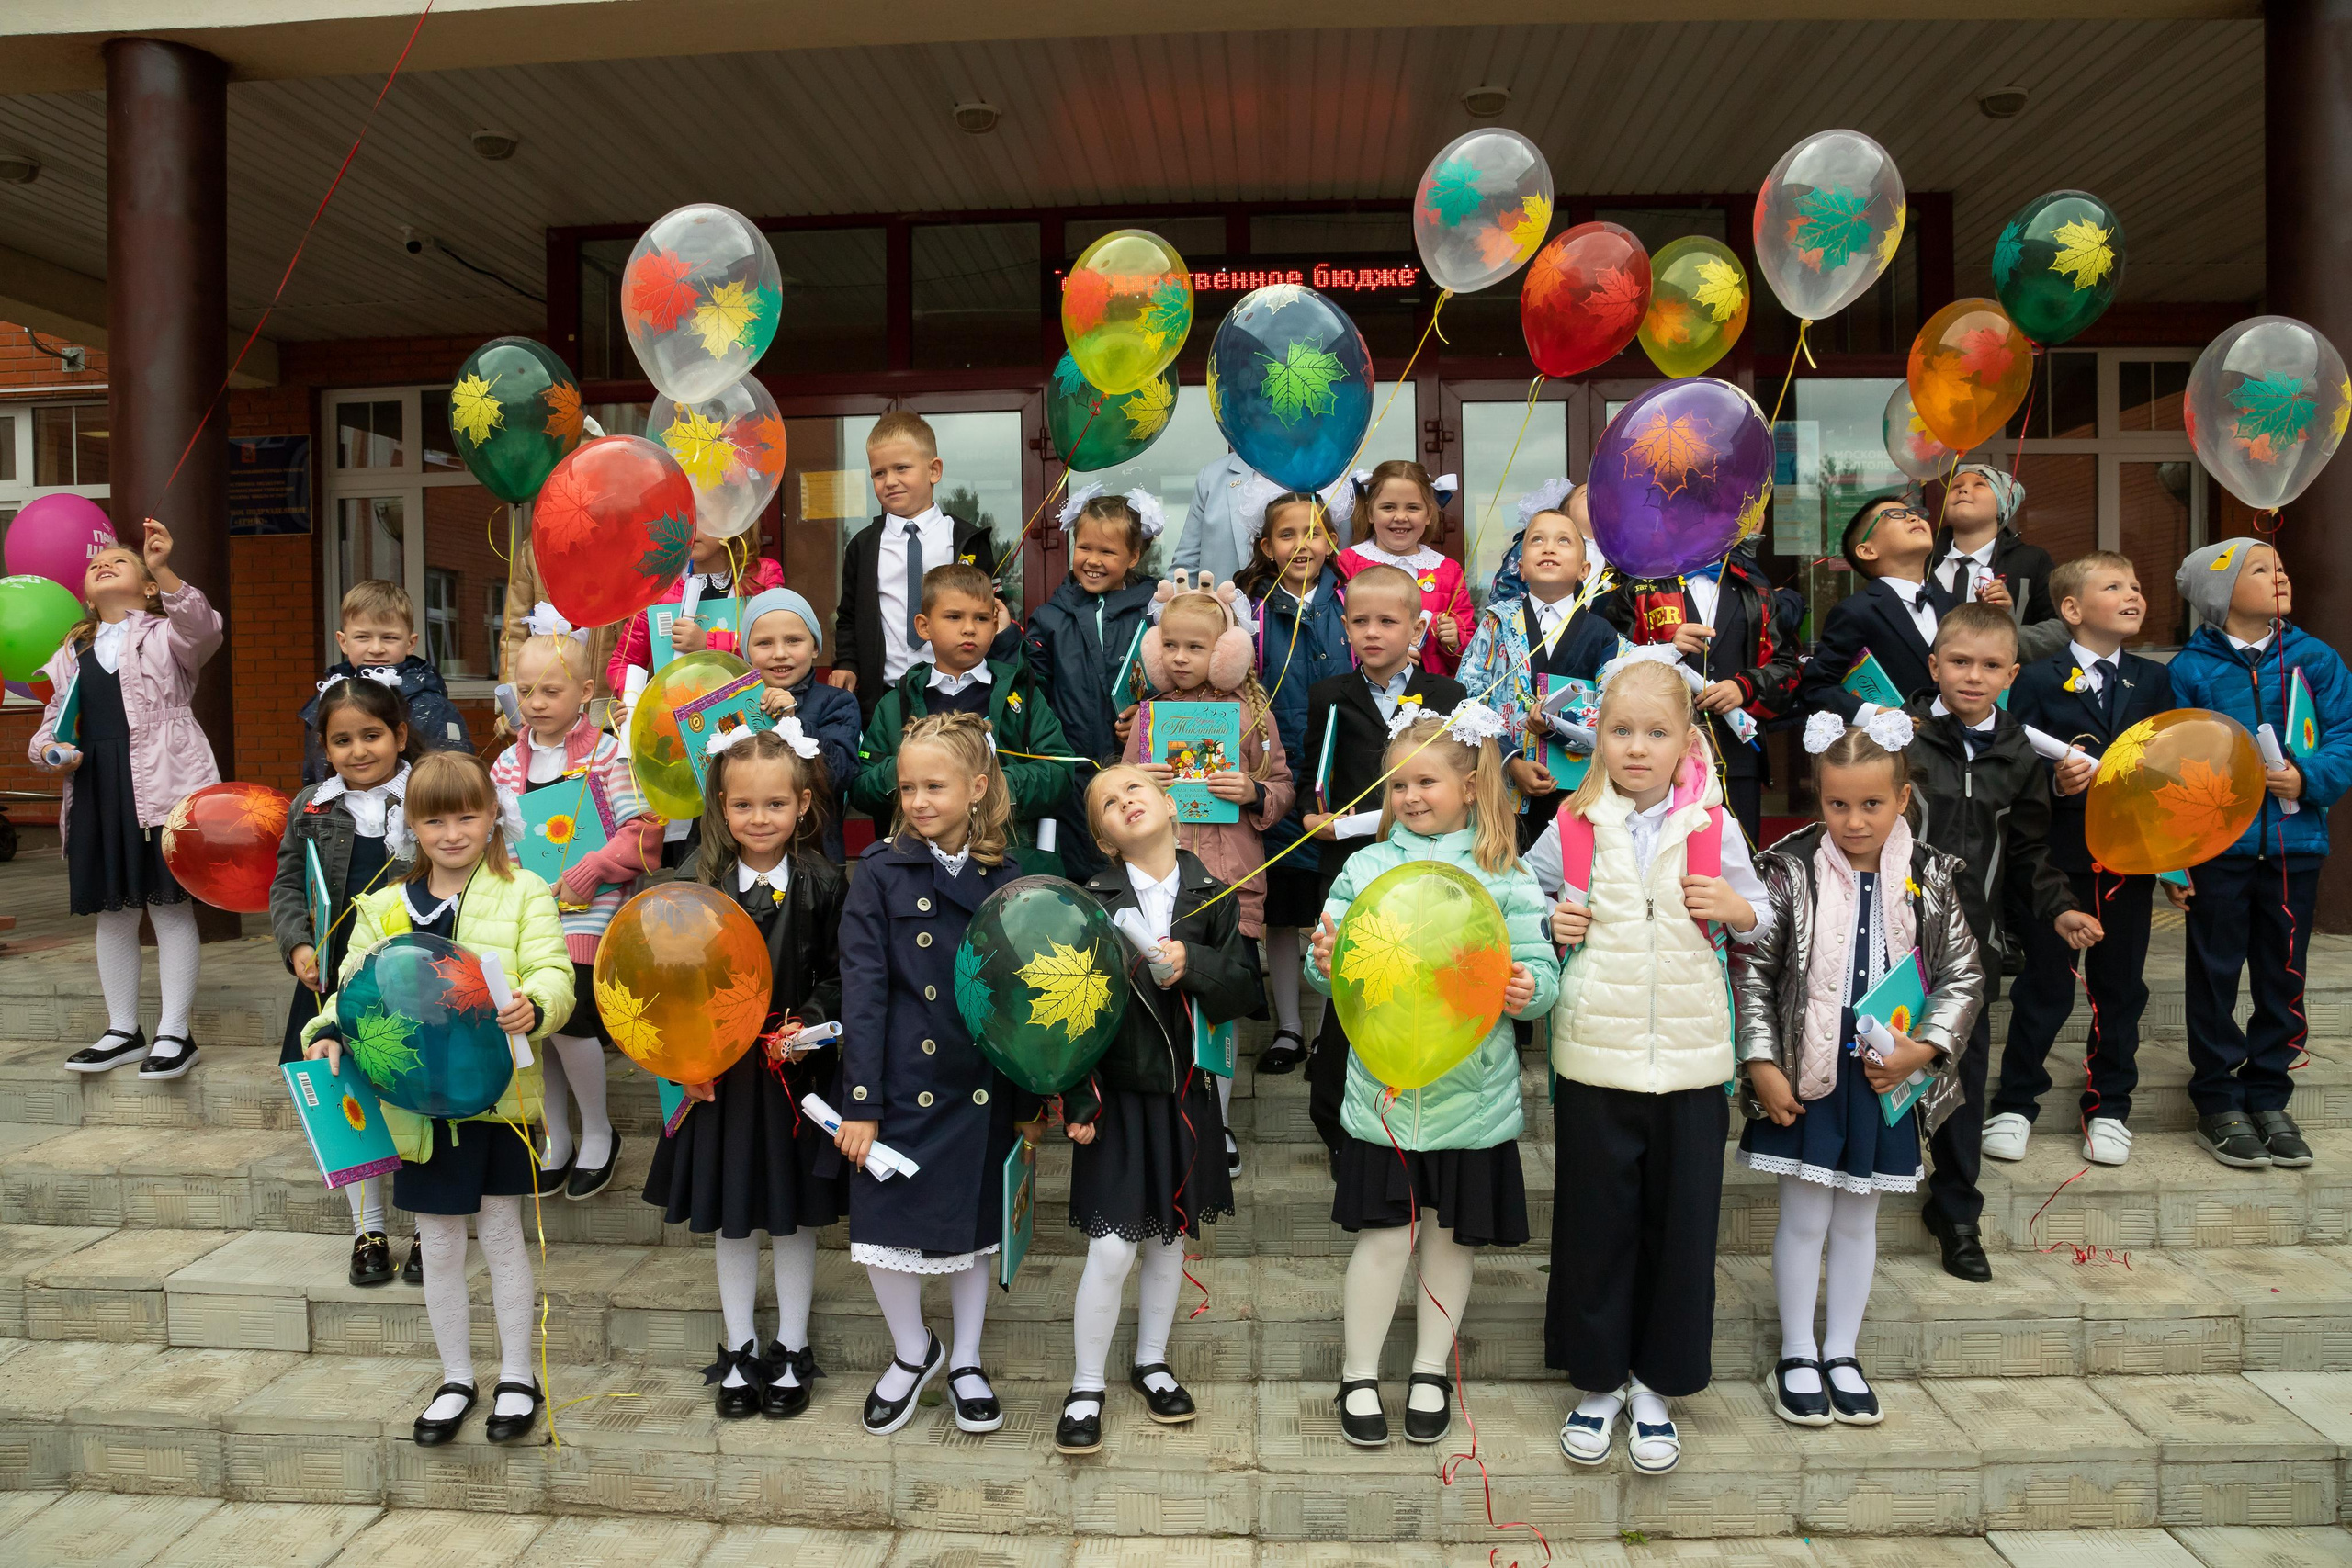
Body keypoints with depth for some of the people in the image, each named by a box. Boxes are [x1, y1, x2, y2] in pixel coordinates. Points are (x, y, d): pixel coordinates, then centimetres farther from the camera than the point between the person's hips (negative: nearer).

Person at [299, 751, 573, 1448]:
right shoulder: (383, 909, 7)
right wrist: (329, 1033, -15)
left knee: (501, 1231, 10)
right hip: (419, 1101, 3)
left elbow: (554, 974, -12)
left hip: (497, 1094, -3)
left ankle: (516, 1375, 26)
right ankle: (456, 1377, 32)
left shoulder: (524, 894, -3)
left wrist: (533, 1005, -34)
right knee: (439, 1244, 13)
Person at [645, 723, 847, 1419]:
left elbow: (837, 976, -3)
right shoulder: (697, 883, -2)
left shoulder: (825, 884, -5)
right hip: (722, 1074, 1)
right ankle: (739, 1352, 32)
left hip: (797, 1071, -1)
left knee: (795, 1218, 12)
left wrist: (809, 1025, -19)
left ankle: (791, 1351, 30)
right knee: (731, 1221, 14)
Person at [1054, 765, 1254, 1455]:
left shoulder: (1213, 898, 0)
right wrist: (1076, 1101, -11)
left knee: (1169, 1240, 16)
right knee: (1112, 1249, -3)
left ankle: (1151, 1363, 38)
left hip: (1185, 1093, 3)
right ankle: (1087, 1387, 17)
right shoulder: (1092, 900, -7)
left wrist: (1193, 964, -20)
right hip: (1117, 1094, -3)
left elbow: (1245, 992, -2)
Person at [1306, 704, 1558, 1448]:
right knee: (1384, 1234, 4)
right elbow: (1335, 970, 4)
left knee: (1452, 1235, 13)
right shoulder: (1365, 868, 3)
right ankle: (1359, 1375, 25)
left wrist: (1529, 990, -24)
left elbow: (1539, 969, -2)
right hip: (1384, 1091, 0)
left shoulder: (1505, 876, -1)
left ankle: (1431, 1372, 34)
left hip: (1471, 1093, 0)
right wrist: (1324, 964, -18)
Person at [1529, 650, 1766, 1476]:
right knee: (1595, 1217, 8)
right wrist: (1547, 923, -7)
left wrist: (1737, 908, -9)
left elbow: (1762, 921, 13)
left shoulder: (1713, 829, 1)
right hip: (1594, 1054, 0)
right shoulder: (1574, 826, 0)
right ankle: (1597, 1381, 27)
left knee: (1681, 1220, 8)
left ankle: (1654, 1384, 27)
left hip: (1688, 1055, 1)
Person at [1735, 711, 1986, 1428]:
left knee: (1858, 1218, 16)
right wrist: (1762, 1063, -11)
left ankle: (1841, 1354, 31)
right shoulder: (1791, 872, -9)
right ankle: (1797, 1356, 23)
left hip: (1885, 1074, 3)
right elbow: (1751, 971, -8)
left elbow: (1964, 975, 4)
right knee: (1805, 1217, 6)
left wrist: (1923, 1049, -9)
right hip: (1806, 1073, -3)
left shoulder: (1929, 879, -1)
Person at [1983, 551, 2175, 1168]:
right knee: (2044, 986, 5)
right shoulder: (2037, 681, -4)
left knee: (2120, 985, 11)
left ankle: (2108, 1107, 26)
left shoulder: (2154, 680, 8)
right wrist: (2056, 782, -26)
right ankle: (2014, 1102, 20)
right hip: (2057, 858, -3)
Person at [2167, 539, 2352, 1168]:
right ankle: (2217, 1100, 18)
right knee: (2215, 974, 5)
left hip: (2294, 843, 3)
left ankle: (2268, 1096, 26)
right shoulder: (2190, 669, -2)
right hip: (2217, 848, -3)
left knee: (2283, 974, 11)